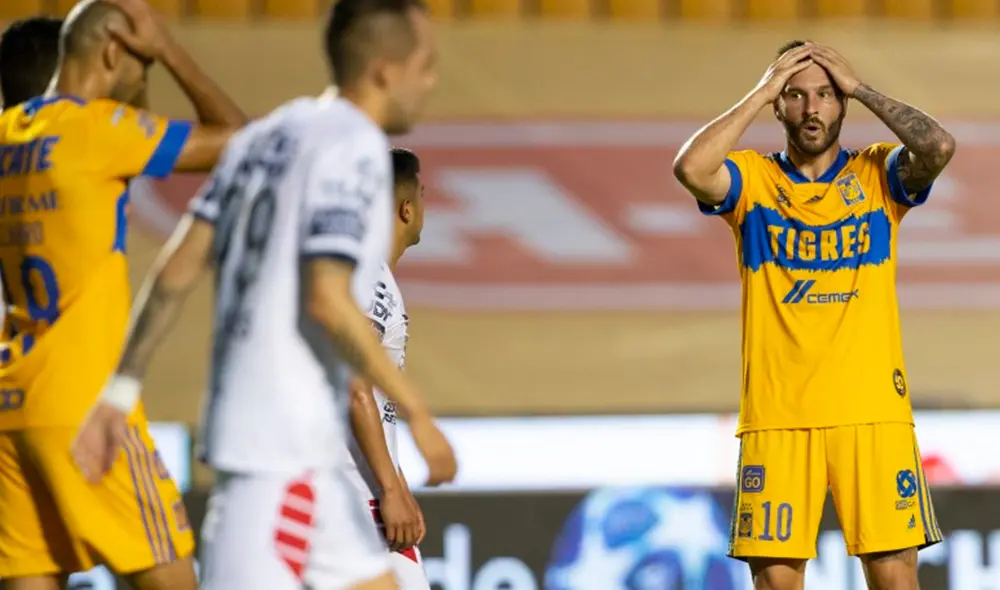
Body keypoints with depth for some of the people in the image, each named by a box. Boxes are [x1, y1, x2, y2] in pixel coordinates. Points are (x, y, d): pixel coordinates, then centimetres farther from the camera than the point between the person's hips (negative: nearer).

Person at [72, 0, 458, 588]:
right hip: (285, 445, -10)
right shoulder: (354, 147, -12)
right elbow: (328, 302, -21)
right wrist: (416, 412, -15)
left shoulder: (265, 137, 14)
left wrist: (121, 391, 12)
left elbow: (177, 271, 10)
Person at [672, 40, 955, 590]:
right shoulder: (752, 178, 7)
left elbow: (939, 147, -13)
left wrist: (861, 89, -3)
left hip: (873, 409, 0)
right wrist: (761, 93, -6)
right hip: (775, 414, 0)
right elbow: (690, 169, -14)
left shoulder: (879, 173, 8)